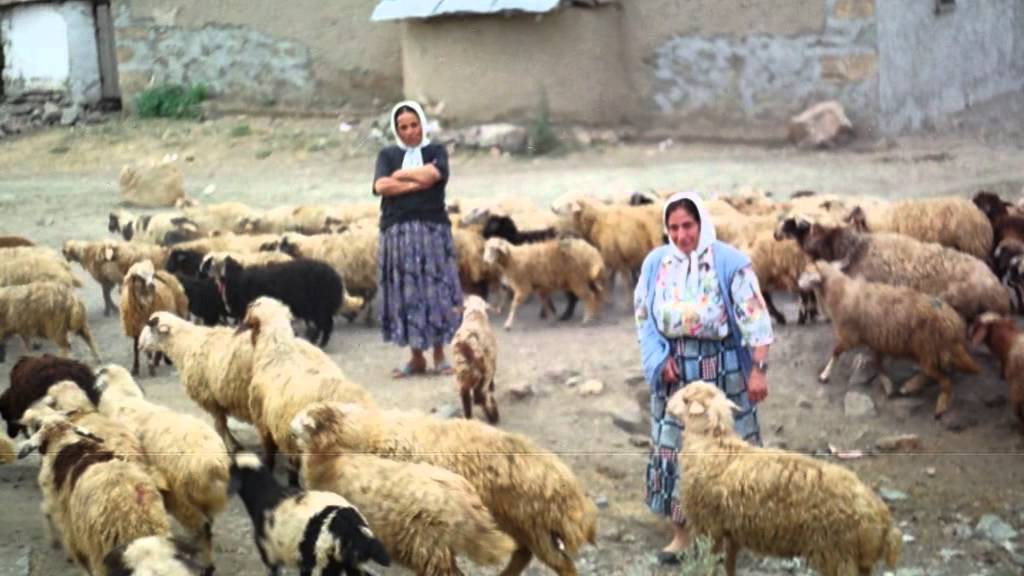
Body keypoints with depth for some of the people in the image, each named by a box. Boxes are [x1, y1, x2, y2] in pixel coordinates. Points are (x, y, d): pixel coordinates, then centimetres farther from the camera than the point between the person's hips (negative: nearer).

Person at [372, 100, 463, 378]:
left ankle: (439, 355, 5)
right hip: (398, 230, 1)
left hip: (433, 229, -1)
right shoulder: (388, 155, 13)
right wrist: (418, 182, -9)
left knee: (435, 290, -3)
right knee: (406, 293, 0)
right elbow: (380, 186, -6)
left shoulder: (436, 151, 10)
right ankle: (416, 357, 7)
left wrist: (400, 175, -1)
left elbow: (432, 174, -12)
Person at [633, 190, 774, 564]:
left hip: (720, 368, -3)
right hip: (674, 368, 3)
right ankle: (681, 531, 15)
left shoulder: (730, 262, -11)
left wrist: (758, 369, -15)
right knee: (673, 447, 5)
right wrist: (659, 358, -6)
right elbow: (643, 316, 7)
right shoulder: (655, 263, 0)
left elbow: (754, 316, -11)